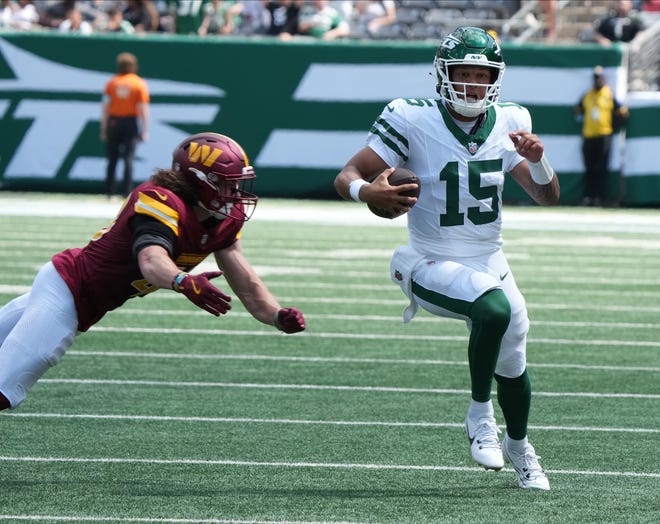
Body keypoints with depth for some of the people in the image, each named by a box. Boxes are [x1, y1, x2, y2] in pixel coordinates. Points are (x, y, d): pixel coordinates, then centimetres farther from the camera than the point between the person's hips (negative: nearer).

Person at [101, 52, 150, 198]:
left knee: (112, 159, 7)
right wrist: (144, 130, -2)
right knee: (128, 158, -1)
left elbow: (105, 107, 1)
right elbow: (143, 109, -5)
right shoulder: (140, 83, -2)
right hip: (131, 123, -2)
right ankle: (127, 192, -6)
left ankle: (109, 192, 5)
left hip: (113, 122, 2)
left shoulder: (112, 82, 3)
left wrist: (103, 128, 5)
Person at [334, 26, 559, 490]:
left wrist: (537, 160, -25)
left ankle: (519, 447, 45)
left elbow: (548, 198, -3)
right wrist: (367, 192, -39)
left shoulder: (508, 124, -3)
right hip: (432, 266, -5)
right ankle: (480, 414, -13)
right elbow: (346, 177, -15)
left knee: (512, 365, 12)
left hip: (490, 265, 5)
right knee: (494, 309, -34)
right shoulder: (413, 121, -16)